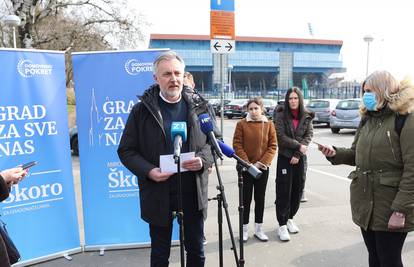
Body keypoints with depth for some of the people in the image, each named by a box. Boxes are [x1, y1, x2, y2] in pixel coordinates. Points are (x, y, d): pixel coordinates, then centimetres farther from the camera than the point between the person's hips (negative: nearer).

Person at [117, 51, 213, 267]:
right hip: (158, 194, -1)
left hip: (193, 192, 2)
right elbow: (126, 150, -2)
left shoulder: (198, 108, 2)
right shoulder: (142, 110, -3)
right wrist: (148, 171, -18)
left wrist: (202, 160, -14)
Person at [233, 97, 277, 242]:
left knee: (260, 198, 11)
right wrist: (248, 164, -14)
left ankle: (258, 229, 23)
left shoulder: (269, 124, 1)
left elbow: (273, 146, 0)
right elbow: (237, 145, -8)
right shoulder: (241, 124, -5)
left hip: (262, 168, 2)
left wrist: (263, 162, -11)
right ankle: (244, 229, 18)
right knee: (246, 198, 6)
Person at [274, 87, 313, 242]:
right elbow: (281, 137, -10)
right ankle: (282, 224, 5)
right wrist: (299, 146, -14)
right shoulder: (281, 115, -4)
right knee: (283, 191, -3)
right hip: (285, 157, -3)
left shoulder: (306, 117, 4)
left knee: (297, 189, 9)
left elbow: (309, 135, -3)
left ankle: (289, 218, 28)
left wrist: (298, 154, -13)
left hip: (300, 158, 3)